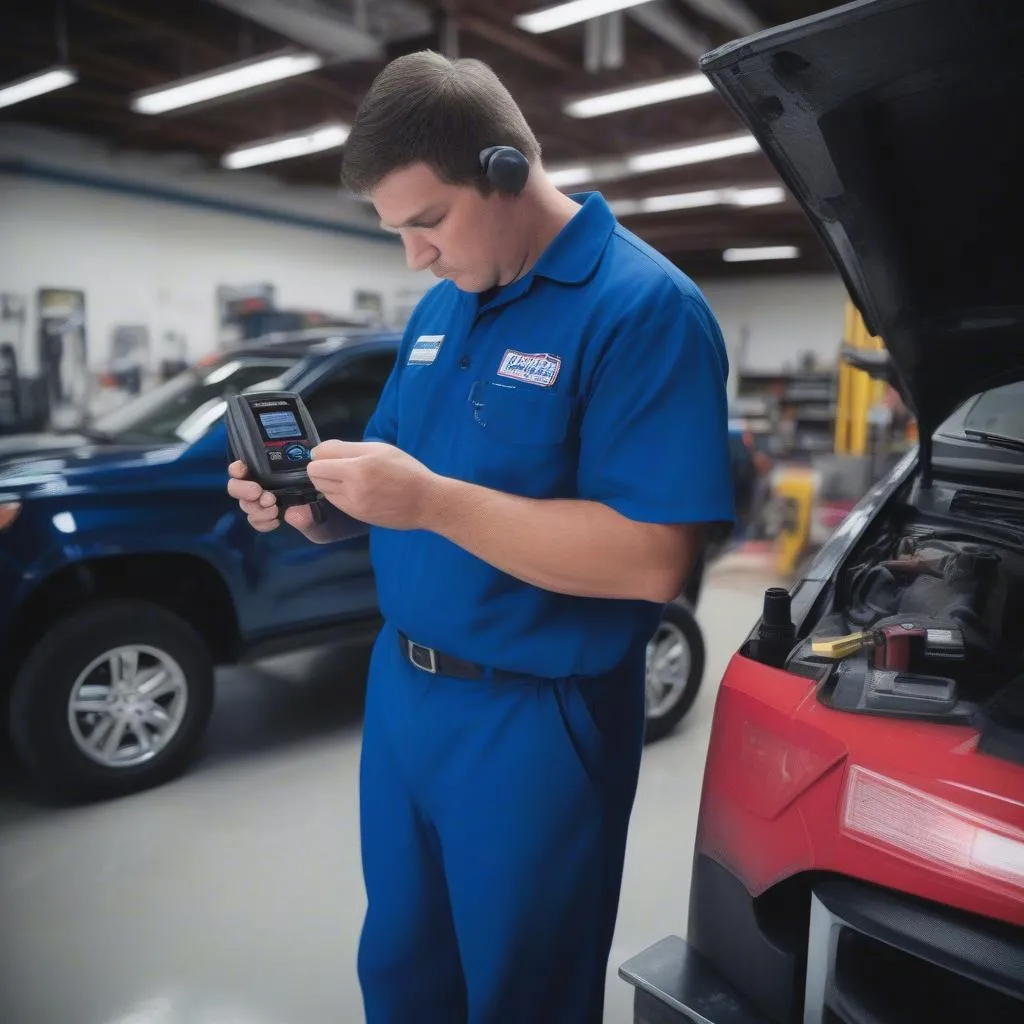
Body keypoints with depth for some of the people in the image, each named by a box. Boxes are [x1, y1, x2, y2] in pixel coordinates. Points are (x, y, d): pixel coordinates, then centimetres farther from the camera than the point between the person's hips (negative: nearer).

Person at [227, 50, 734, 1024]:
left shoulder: (642, 307, -18)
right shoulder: (439, 311, 8)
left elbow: (652, 562, -26)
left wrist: (431, 501, -29)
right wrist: (308, 505, -8)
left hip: (535, 722, -7)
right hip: (400, 685, 8)